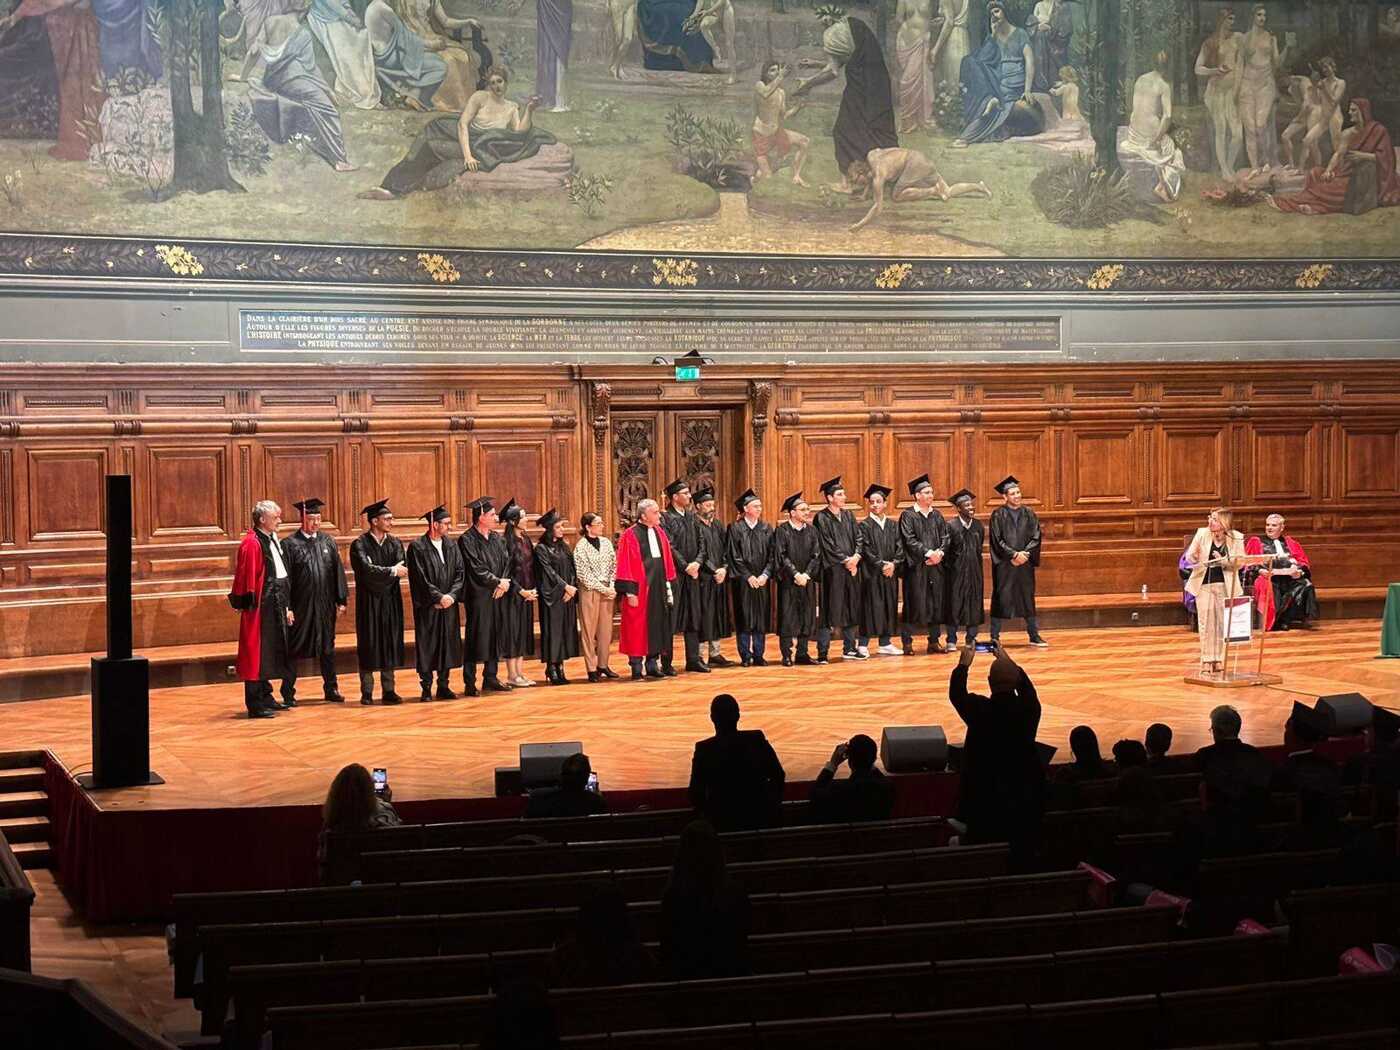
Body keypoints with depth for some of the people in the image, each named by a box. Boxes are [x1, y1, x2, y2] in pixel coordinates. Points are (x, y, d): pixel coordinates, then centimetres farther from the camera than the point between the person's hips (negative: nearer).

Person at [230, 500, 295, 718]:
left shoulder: (272, 540, 13)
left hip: (275, 605, 9)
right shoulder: (252, 544, -15)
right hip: (260, 607, -9)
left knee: (271, 654, 15)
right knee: (257, 654, -3)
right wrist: (251, 605, -21)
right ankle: (255, 704, 1)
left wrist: (286, 606, 18)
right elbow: (247, 578, -19)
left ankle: (265, 696, 25)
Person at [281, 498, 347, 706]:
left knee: (327, 648, 14)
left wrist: (341, 600, 4)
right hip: (300, 607, -4)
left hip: (324, 606, 4)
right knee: (293, 649, 3)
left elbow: (338, 571, 8)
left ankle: (330, 689, 25)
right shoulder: (290, 544, -6)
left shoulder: (327, 542, 6)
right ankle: (288, 693, 10)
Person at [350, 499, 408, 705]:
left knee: (390, 644, 5)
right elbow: (366, 570, -21)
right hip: (369, 602, -4)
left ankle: (388, 691, 11)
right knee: (368, 645, 1)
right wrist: (391, 571, -17)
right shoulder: (360, 545, -7)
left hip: (390, 601, 4)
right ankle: (367, 692, 8)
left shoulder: (395, 543, 7)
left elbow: (401, 569, -8)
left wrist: (378, 573, -20)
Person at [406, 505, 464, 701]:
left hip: (449, 604, 5)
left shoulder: (451, 545, 8)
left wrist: (451, 595, -11)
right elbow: (420, 578, -13)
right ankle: (426, 688, 7)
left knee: (447, 644, 7)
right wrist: (439, 597, -16)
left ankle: (444, 686, 15)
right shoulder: (417, 547, -8)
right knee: (427, 646, 0)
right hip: (427, 606, -5)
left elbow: (460, 573, 3)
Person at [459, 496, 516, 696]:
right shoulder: (467, 540, -9)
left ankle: (491, 678, 20)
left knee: (495, 636, 10)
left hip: (497, 596, 7)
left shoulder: (496, 539, 13)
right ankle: (470, 683, 0)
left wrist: (505, 583, -8)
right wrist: (498, 582, -12)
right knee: (476, 638, -4)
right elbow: (476, 569, -15)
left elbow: (506, 563, 9)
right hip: (478, 596, -7)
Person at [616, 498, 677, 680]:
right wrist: (630, 592, -15)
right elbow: (626, 565, -11)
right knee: (637, 629, -1)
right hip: (640, 590, -6)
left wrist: (668, 585, 10)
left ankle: (653, 664, 19)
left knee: (657, 626, 10)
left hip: (658, 587, 6)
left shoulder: (659, 532, 9)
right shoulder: (630, 536, -10)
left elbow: (666, 560, 14)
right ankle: (636, 668, 5)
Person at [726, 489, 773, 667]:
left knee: (761, 617, 3)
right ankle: (745, 656, 3)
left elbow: (771, 555, 6)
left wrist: (765, 575, -7)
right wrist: (748, 576, -11)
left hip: (761, 580, 3)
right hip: (743, 580, -3)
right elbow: (733, 556, -5)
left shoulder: (767, 529, 9)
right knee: (744, 617, -2)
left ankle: (758, 655, 8)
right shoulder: (735, 529, -2)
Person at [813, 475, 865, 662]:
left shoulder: (848, 515, 13)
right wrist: (845, 560, -13)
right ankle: (822, 652, -3)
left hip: (851, 569, 6)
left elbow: (859, 538, 9)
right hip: (832, 570, -6)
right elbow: (827, 544, -12)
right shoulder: (821, 518, -7)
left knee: (850, 609, 10)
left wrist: (856, 557, -8)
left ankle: (849, 649, 18)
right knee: (829, 610, -6)